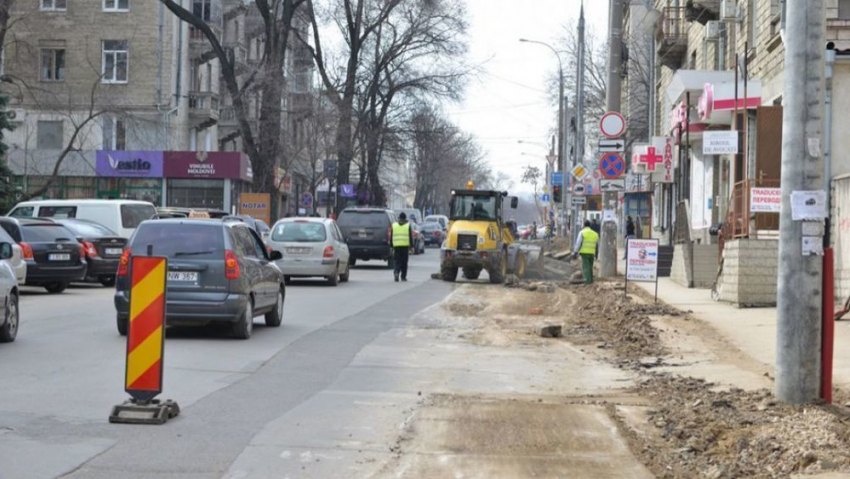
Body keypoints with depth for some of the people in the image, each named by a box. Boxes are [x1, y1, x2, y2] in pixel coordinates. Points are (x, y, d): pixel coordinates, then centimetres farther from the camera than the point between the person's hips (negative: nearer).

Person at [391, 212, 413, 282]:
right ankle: (403, 277, 12)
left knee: (397, 261, 3)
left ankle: (396, 272, -22)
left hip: (396, 246, 1)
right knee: (404, 262, 8)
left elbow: (391, 237, 9)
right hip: (405, 246, -1)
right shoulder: (408, 225, 1)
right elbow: (411, 237, -2)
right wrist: (411, 247, 2)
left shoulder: (394, 225, 7)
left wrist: (391, 247, 13)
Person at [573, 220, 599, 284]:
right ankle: (591, 280, 16)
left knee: (585, 267, -5)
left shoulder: (582, 232, -4)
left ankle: (588, 280, -14)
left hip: (584, 253, -4)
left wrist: (575, 252, -6)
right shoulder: (595, 234, 10)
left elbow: (578, 243, -8)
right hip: (592, 253, 4)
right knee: (590, 267, 15)